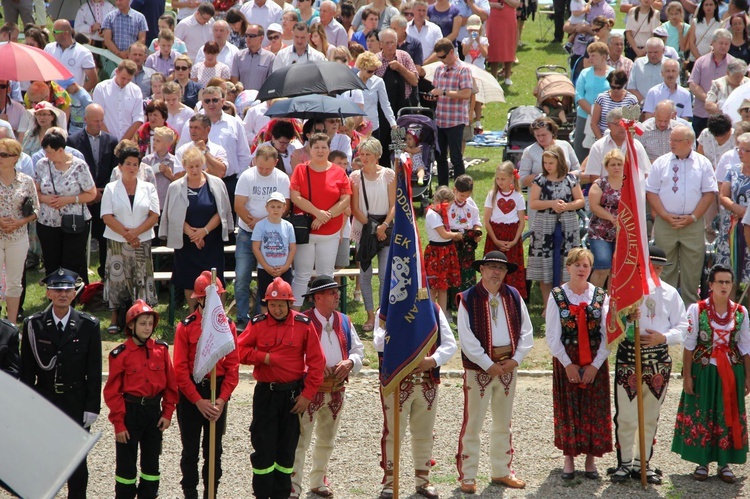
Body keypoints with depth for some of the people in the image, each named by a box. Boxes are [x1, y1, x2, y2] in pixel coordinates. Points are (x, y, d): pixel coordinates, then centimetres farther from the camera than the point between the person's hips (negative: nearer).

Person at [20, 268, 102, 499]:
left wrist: (92, 407, -6)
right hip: (44, 401, 1)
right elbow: (27, 370, 2)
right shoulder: (34, 325, -2)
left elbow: (94, 371, -2)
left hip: (76, 402, -1)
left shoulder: (88, 325, -3)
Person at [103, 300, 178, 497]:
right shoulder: (120, 354, -7)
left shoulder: (161, 349, 2)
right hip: (130, 410, -3)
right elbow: (112, 392, -6)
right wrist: (118, 423, -10)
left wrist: (167, 412, -1)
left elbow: (171, 383, 6)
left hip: (154, 410, 3)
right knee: (126, 462, 2)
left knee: (152, 461, 11)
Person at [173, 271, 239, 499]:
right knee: (190, 450, 4)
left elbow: (233, 365, 0)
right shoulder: (185, 327, -6)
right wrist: (198, 401, -15)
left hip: (218, 393, 2)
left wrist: (222, 399, -11)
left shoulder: (228, 326, 2)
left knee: (215, 450, 8)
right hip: (190, 395, -2)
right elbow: (180, 369, -9)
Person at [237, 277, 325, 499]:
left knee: (287, 448, 8)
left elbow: (316, 361, -2)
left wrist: (307, 395, -6)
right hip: (265, 392, 0)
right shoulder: (257, 324, -1)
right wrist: (264, 358, -14)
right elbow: (240, 351, 1)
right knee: (263, 447, -2)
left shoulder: (304, 324, -3)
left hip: (293, 394, 0)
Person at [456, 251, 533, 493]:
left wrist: (515, 359, -7)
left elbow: (526, 330, 6)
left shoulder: (513, 296, 5)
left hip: (508, 366, 5)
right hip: (478, 368, -5)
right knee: (473, 423, -1)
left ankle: (501, 471, 26)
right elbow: (467, 339, -13)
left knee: (503, 423, 15)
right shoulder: (468, 299, -9)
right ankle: (467, 476, 6)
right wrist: (489, 365, -15)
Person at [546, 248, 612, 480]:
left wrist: (596, 365, -9)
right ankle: (569, 458, 14)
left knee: (595, 410, 3)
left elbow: (607, 335, -1)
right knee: (568, 410, 3)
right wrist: (568, 364, -9)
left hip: (595, 363, 1)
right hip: (566, 362, -1)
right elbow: (552, 336, -3)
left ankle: (591, 458, 12)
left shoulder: (601, 297, 0)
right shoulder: (557, 297, -3)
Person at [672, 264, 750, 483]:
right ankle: (702, 463, 15)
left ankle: (724, 463, 15)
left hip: (731, 371, 3)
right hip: (704, 371, -2)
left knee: (729, 417, 6)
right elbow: (689, 345, -6)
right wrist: (687, 376, -9)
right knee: (701, 415, 3)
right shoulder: (697, 310, -6)